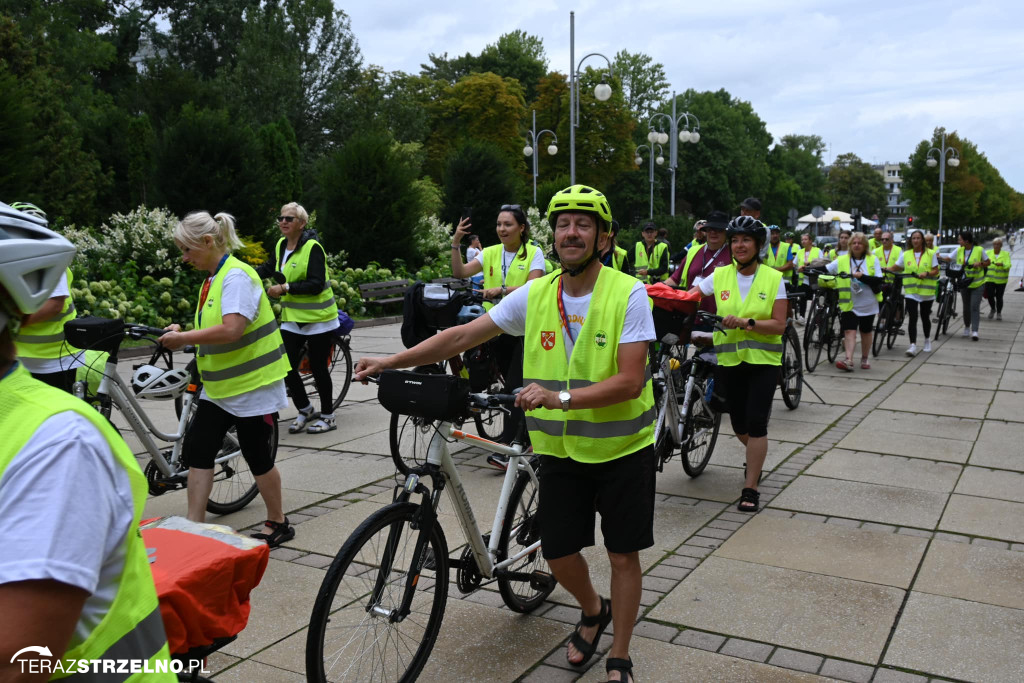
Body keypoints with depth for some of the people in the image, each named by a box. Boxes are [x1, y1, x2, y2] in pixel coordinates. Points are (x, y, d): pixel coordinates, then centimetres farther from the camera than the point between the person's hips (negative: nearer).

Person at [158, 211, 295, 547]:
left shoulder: (237, 276, -18)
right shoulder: (212, 279, 11)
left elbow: (231, 330, -30)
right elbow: (213, 330, 14)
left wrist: (183, 337, -21)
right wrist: (183, 335, -2)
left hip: (253, 385, -9)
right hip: (220, 386, 9)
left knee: (257, 455, 3)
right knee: (197, 449, 4)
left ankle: (278, 524, 22)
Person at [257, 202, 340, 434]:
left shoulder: (312, 247, -15)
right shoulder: (281, 246, 7)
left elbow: (316, 284, -23)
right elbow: (271, 267, 25)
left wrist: (285, 288, -26)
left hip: (317, 319, -6)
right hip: (292, 319, 6)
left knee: (318, 368, 1)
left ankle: (328, 416, 18)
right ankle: (305, 411, 21)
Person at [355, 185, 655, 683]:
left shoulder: (628, 294, -15)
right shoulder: (535, 295, -3)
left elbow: (630, 380, -21)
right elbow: (464, 336, -1)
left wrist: (560, 397, -32)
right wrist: (392, 361, -6)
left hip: (621, 450, -3)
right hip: (561, 450, 4)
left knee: (623, 553, 8)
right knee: (558, 553, 9)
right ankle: (594, 611, 42)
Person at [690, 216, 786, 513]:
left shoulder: (773, 278, -4)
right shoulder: (719, 276, 1)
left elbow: (779, 325, -10)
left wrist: (746, 322, -23)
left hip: (763, 360, -2)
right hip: (730, 359, 2)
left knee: (756, 422, -9)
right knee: (739, 425, 11)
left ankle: (750, 488, 3)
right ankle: (756, 455, 45)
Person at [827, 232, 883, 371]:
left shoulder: (873, 260, 1)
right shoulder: (842, 261, 2)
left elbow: (879, 280, -8)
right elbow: (825, 269, -4)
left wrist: (862, 276, -22)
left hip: (868, 304, 1)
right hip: (849, 304, -1)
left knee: (866, 332, 13)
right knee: (849, 331, -12)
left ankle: (864, 359, 28)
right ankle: (849, 361, -18)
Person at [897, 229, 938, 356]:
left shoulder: (931, 253, 3)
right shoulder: (906, 254, 7)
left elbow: (936, 271, 0)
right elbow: (896, 268, 8)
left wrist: (927, 273, -19)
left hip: (926, 291, 0)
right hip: (910, 291, 0)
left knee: (925, 317, 12)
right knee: (912, 318, -10)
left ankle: (927, 341, 34)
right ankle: (913, 345, -13)